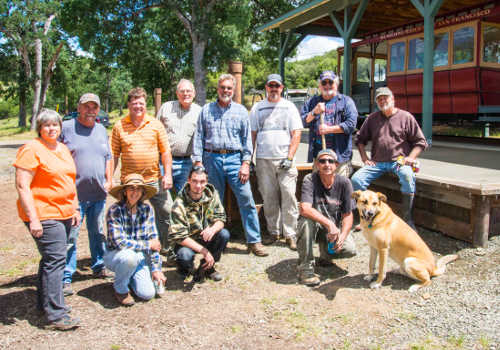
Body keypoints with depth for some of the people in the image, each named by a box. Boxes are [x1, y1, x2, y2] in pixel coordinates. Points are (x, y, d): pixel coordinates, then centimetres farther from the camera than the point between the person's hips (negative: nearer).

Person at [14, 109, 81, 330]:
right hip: (44, 216, -8)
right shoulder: (31, 150, -10)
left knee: (53, 259, 16)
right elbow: (22, 186, -15)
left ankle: (45, 302, 31)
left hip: (64, 213, 9)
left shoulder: (63, 149, 15)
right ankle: (56, 315, -6)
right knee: (55, 259, -11)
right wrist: (33, 219, -21)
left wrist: (75, 209, 18)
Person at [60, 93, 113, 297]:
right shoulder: (66, 128, -3)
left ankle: (99, 267, 32)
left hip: (98, 194, 5)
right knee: (70, 236, -3)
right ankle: (65, 278, 7)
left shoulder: (101, 130, 14)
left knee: (97, 232, 17)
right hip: (74, 194, -5)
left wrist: (109, 180, 10)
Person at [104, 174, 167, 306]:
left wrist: (156, 268, -7)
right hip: (115, 254, -3)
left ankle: (130, 277, 18)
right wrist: (147, 245, -17)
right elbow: (119, 242, -24)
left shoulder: (147, 209, -5)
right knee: (129, 256, -38)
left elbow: (154, 240, -2)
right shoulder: (115, 210, -18)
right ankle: (120, 289, -7)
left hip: (140, 256, 3)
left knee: (148, 294, -16)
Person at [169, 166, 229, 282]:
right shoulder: (179, 204, -22)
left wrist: (213, 229, -34)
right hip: (187, 241, -4)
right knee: (185, 255, -35)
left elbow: (220, 218, -8)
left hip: (207, 237, 4)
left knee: (224, 234, -23)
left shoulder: (212, 194, -9)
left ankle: (207, 267, 1)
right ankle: (184, 269, 6)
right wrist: (204, 250, -28)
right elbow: (178, 235, -24)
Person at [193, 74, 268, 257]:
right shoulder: (206, 110, 10)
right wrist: (198, 162, 1)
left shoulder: (241, 111, 9)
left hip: (234, 159, -1)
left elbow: (247, 139, 6)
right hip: (212, 159, 1)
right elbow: (199, 137, 8)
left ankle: (254, 241, 3)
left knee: (246, 199, -6)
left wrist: (246, 163, -2)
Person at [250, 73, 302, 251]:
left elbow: (296, 134, 4)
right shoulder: (257, 108, 14)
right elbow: (252, 134, 13)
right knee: (268, 198, 3)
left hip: (285, 159, -1)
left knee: (289, 197, -6)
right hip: (263, 160, 2)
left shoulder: (289, 107, 10)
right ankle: (273, 232, 16)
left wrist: (290, 157, -7)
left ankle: (290, 234, 2)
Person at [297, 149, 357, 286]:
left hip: (335, 226, 3)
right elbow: (305, 209, -31)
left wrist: (342, 236, -21)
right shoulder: (310, 180, -17)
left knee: (350, 249, -23)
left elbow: (347, 215, -5)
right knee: (308, 220, -36)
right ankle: (305, 267, -21)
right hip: (314, 225, -2)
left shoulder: (344, 182, -8)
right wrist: (329, 224, -39)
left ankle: (325, 253, 13)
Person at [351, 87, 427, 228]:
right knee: (356, 179, -18)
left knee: (408, 177, -35)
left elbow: (420, 142, 6)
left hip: (399, 161, -3)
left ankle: (407, 218, -23)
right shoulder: (372, 118, 13)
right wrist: (364, 158, 6)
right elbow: (361, 139, 19)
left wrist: (411, 157, -8)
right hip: (377, 163, 3)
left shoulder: (406, 117, 5)